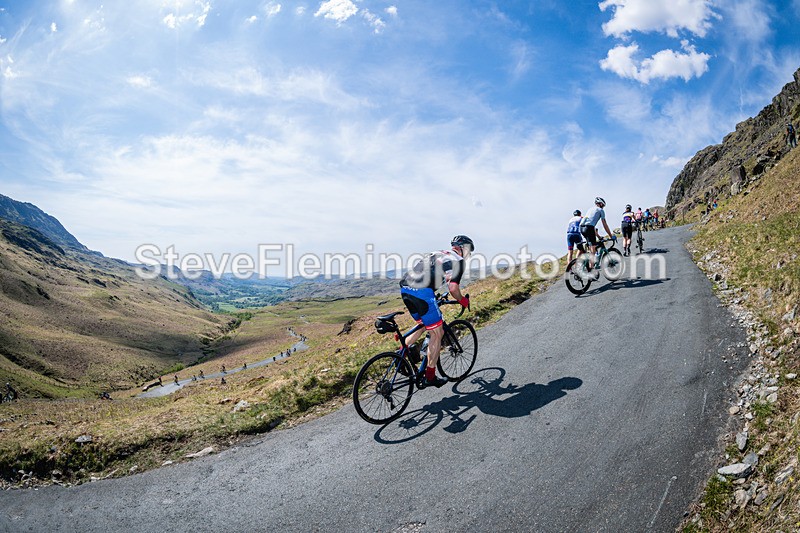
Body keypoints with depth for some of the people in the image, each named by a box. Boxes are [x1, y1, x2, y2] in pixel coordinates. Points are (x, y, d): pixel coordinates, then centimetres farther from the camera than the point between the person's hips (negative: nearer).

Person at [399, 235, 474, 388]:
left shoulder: (436, 254, 30)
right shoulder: (458, 260, 6)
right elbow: (453, 288, -6)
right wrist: (463, 300, 13)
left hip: (405, 289, 8)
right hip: (422, 292, -8)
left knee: (424, 325, 28)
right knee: (436, 334, 8)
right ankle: (430, 377, 14)